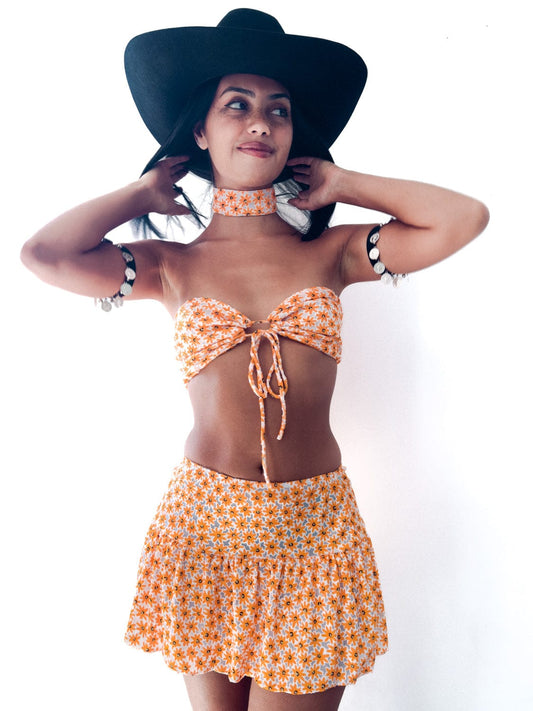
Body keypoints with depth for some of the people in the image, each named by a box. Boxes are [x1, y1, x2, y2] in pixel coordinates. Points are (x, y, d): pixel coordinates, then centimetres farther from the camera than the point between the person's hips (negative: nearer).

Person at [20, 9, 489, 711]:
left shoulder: (329, 253, 2)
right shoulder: (174, 266, 1)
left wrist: (343, 185, 2)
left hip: (313, 530, 0)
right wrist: (143, 193, 3)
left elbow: (467, 218, -5)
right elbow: (41, 253, -10)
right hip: (204, 525, 1)